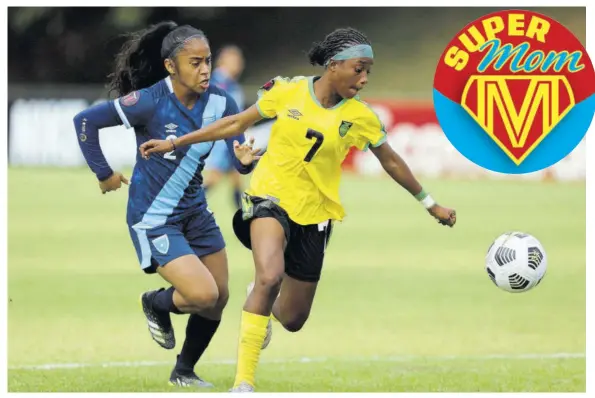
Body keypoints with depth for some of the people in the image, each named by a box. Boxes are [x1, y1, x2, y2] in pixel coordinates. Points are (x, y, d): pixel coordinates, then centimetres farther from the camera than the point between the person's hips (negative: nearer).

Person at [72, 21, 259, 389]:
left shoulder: (220, 103, -8)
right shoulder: (150, 102, -22)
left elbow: (240, 162, -8)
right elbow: (85, 121, -16)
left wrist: (246, 160, -32)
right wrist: (103, 174, -10)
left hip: (195, 213, 6)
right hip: (154, 219, -6)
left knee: (219, 300, 9)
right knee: (203, 295, -17)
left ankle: (184, 373, 31)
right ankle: (156, 304, 17)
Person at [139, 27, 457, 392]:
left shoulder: (360, 117, -5)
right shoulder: (288, 92, -7)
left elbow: (391, 162, 10)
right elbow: (237, 124, 3)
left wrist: (431, 204, 15)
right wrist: (175, 143, 3)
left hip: (314, 214, 3)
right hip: (271, 197, -3)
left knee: (293, 320, 9)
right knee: (270, 276, -33)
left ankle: (263, 305, 50)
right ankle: (244, 382, -29)